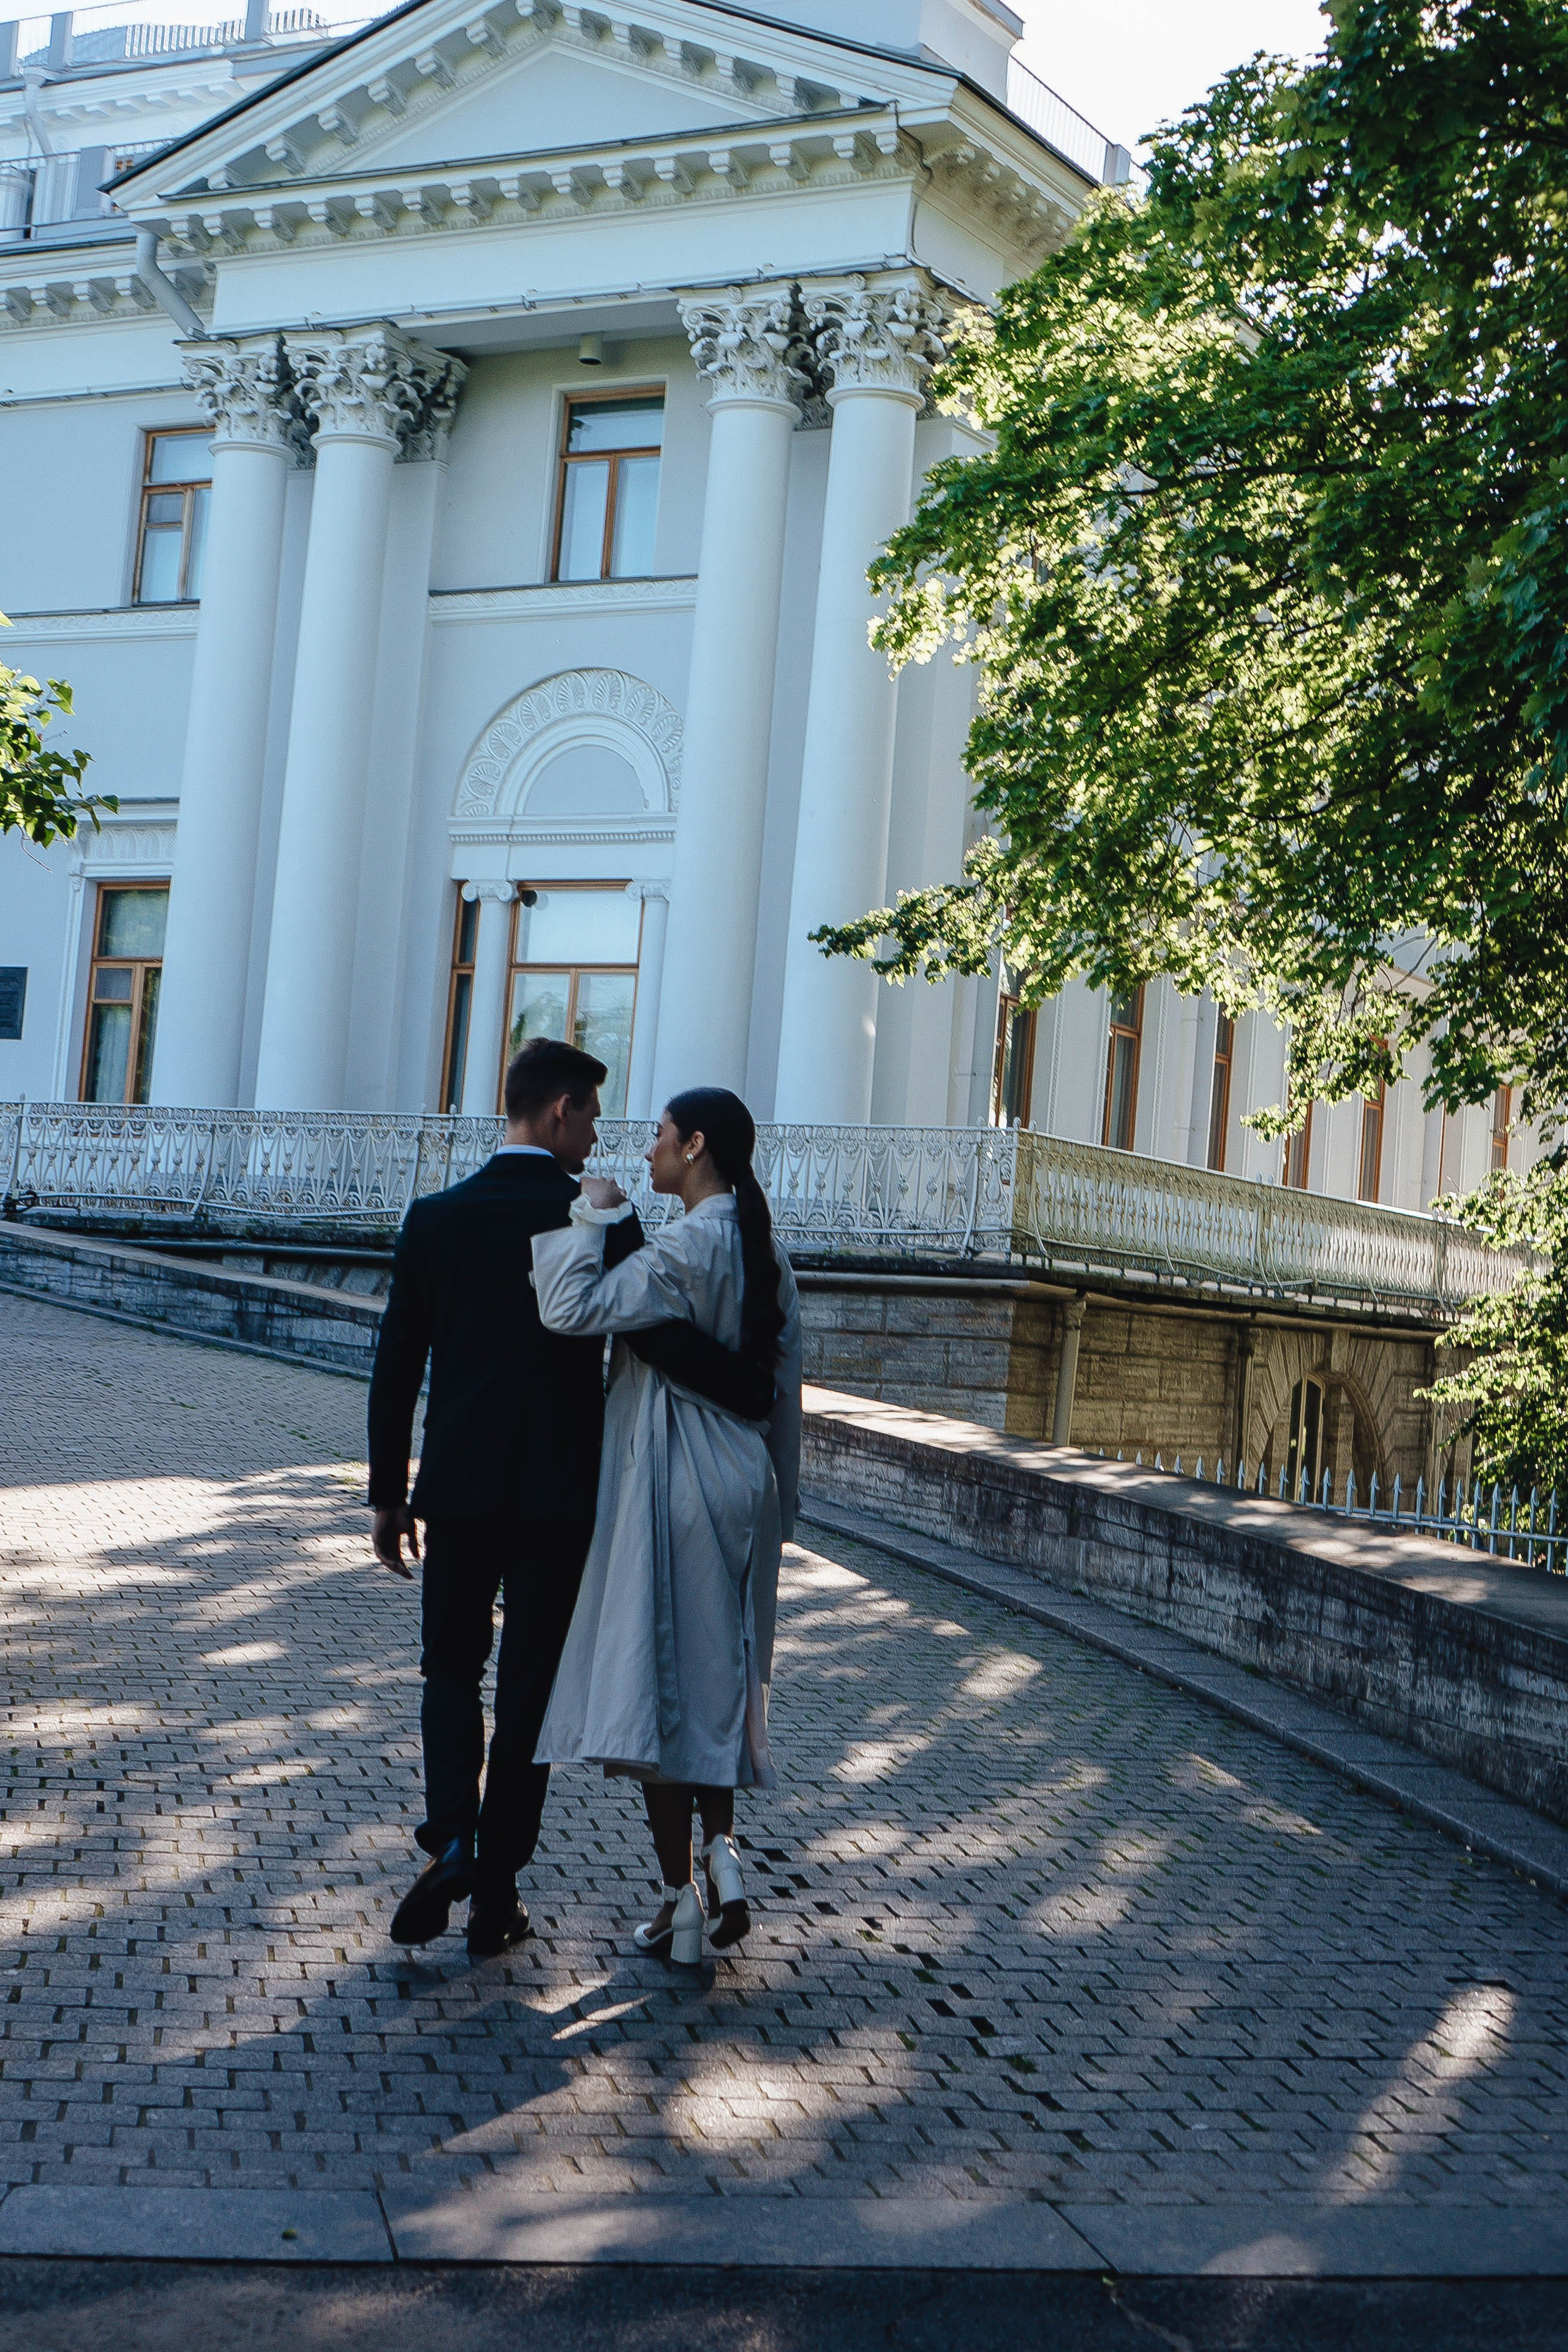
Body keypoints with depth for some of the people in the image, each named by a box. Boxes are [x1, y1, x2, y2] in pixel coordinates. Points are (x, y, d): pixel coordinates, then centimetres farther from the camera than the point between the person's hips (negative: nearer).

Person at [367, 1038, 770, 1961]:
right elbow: (661, 1334, -21)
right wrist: (764, 1389, -7)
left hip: (458, 1487, 2)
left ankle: (451, 1843, -4)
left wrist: (390, 1494, 9)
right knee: (530, 1687, 9)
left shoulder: (436, 1217, 1)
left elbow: (396, 1368, 2)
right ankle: (497, 1894, 13)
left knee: (452, 1666, 17)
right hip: (560, 1495, -2)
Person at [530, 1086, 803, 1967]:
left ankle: (681, 1898, 4)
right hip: (744, 1477, 8)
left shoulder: (687, 1247, -17)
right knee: (719, 1673, 18)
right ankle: (722, 1846, 5)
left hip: (673, 1480, -8)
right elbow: (785, 1385, 12)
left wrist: (593, 1214, -13)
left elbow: (572, 1308, -26)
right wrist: (781, 1496, 19)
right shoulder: (764, 1247, 8)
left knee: (656, 1676, 0)